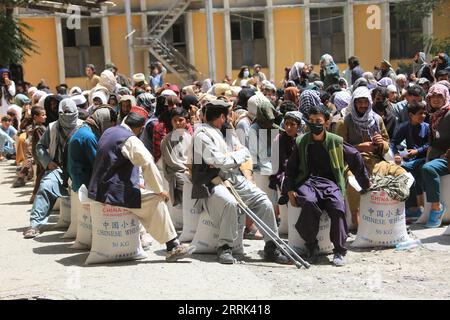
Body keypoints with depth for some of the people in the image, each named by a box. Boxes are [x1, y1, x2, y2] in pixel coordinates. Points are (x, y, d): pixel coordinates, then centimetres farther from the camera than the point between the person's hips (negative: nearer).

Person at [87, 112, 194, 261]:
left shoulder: (109, 132, 14)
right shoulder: (130, 139, -16)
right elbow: (148, 164, -24)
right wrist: (160, 190, -14)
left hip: (98, 191, 10)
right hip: (114, 193, -10)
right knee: (156, 201, -6)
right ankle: (173, 247, -7)